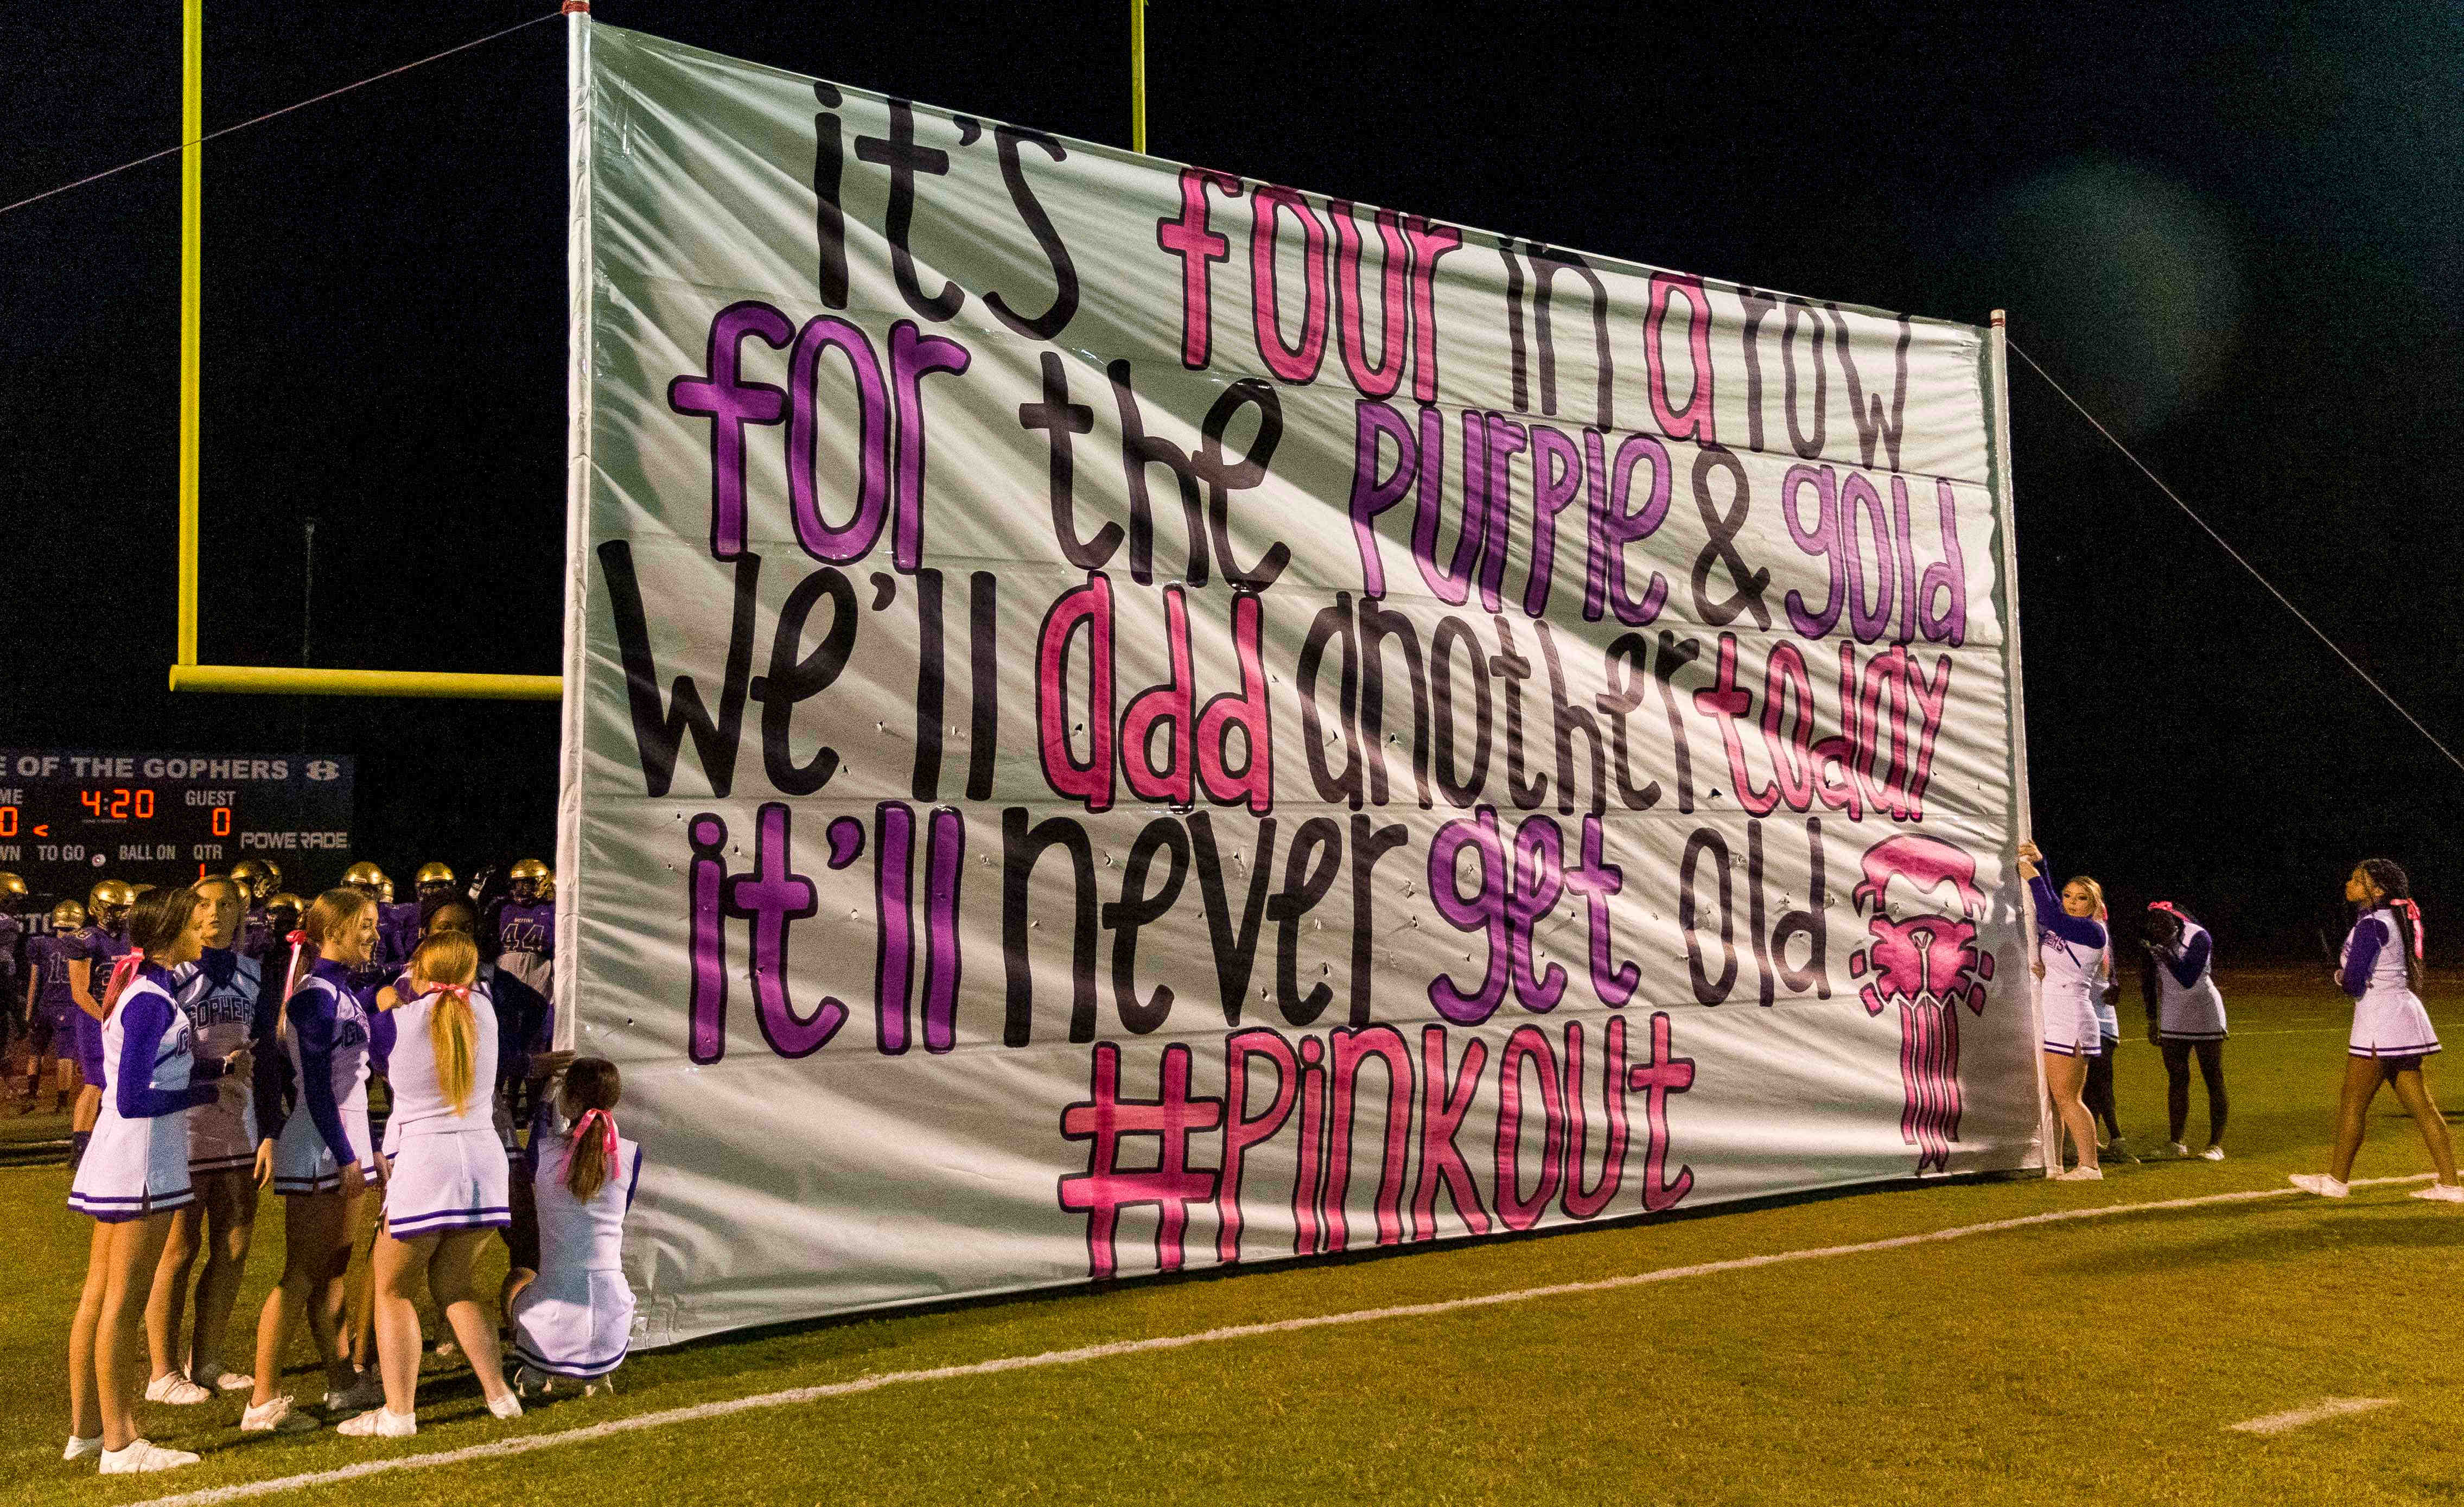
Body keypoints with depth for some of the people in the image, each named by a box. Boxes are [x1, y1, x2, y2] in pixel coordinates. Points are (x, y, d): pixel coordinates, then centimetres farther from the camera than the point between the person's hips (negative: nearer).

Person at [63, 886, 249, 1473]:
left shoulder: (140, 989, 11)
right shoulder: (152, 1000, -19)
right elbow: (132, 1100, -21)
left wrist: (216, 1067, 10)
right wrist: (211, 1090, -14)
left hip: (114, 1162, 10)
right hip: (141, 1165, -10)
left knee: (97, 1300, 15)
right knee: (123, 1307, -3)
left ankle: (85, 1430, 24)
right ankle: (119, 1446, 4)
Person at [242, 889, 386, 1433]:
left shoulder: (344, 991, 13)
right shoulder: (316, 995, -15)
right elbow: (316, 1085, -18)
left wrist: (368, 1149, 19)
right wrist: (346, 1157, -18)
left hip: (342, 1143, 9)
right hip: (315, 1147, -9)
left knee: (335, 1271, 14)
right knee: (302, 1276, -6)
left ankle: (342, 1385, 21)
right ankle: (263, 1402, -1)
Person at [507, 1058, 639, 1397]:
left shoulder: (544, 1151, -8)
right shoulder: (630, 1155, -4)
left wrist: (547, 1097, 28)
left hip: (554, 1324, -1)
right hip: (612, 1326, 1)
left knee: (519, 1283, 35)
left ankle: (534, 1369, 11)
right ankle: (598, 1371, 15)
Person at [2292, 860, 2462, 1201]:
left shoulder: (2371, 925, -17)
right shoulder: (2393, 920, 14)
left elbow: (2353, 982, -22)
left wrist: (2340, 976, 0)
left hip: (2381, 1024, -10)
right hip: (2404, 1018, 10)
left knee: (2353, 1103, 2)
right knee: (2420, 1106, 9)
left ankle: (2337, 1180, 11)